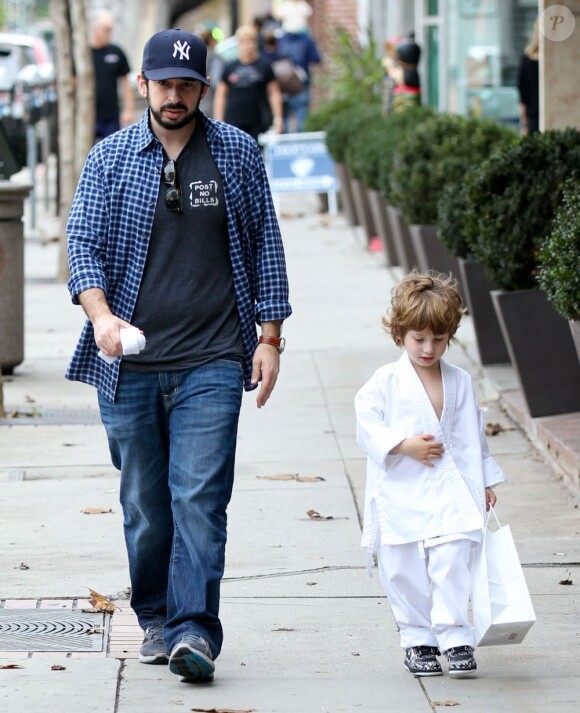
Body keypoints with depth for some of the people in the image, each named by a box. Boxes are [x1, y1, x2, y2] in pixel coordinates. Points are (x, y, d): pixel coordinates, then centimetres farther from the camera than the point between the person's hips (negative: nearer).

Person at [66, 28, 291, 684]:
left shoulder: (237, 154, 7)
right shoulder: (110, 158, 6)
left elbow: (264, 244, 11)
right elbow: (83, 242, 0)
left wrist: (269, 336, 6)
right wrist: (101, 315, -18)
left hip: (211, 362, -1)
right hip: (129, 360, 1)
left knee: (199, 499, -12)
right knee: (144, 502, 8)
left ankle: (194, 631, -15)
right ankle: (155, 620, 23)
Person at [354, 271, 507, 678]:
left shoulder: (460, 382, 8)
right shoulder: (387, 381, -1)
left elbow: (472, 437, 14)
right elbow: (367, 424, -6)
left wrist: (484, 484, 14)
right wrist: (405, 445, -17)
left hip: (448, 491, 1)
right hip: (399, 494, -1)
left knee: (452, 560, -12)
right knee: (405, 569, 3)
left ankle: (455, 637, -6)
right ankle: (417, 640, 14)